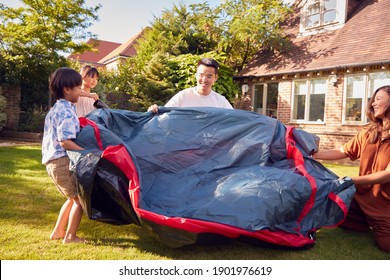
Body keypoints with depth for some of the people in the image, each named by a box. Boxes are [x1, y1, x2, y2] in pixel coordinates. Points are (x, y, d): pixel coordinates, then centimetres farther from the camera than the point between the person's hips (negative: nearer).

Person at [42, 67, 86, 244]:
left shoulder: (56, 109, 17)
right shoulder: (66, 111, -15)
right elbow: (65, 142, -23)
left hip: (54, 161, 10)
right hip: (63, 161, -10)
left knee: (73, 197, 20)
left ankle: (58, 231, 27)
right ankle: (70, 236, 7)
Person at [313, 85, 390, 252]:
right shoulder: (368, 133, 4)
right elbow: (341, 152, 9)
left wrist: (351, 180, -23)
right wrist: (313, 155, -1)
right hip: (363, 195, 6)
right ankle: (367, 222, 22)